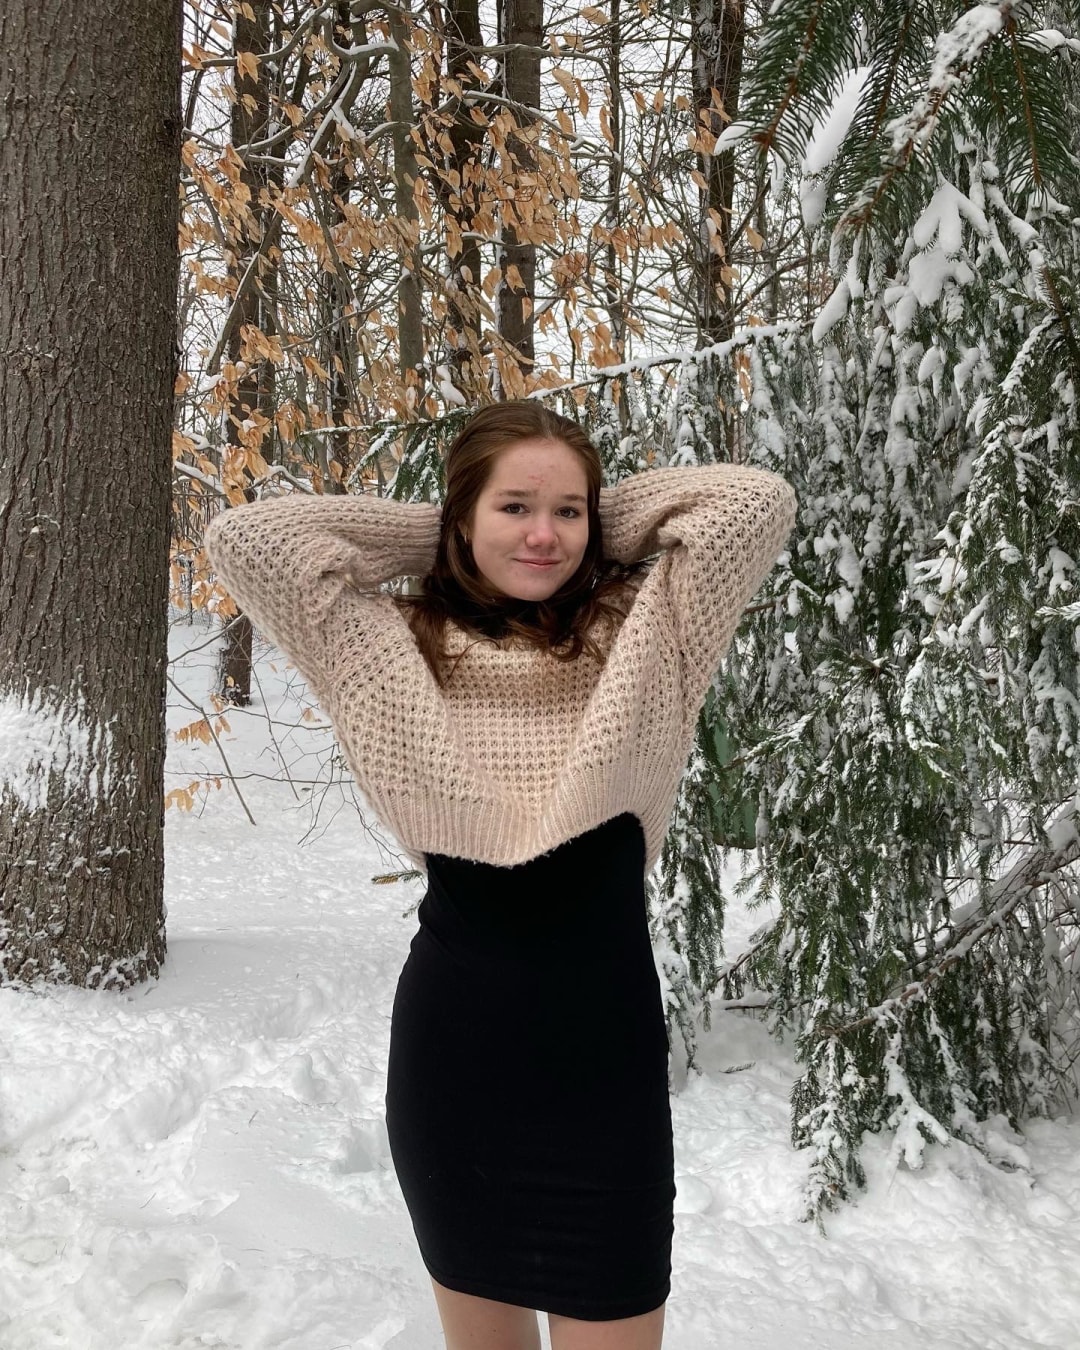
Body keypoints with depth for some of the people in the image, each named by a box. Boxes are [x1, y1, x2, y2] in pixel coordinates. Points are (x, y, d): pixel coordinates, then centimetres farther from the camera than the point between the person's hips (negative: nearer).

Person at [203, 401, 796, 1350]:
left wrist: (598, 519, 2)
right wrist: (433, 534, 1)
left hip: (604, 1048, -1)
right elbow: (241, 539, -6)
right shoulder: (402, 652, 1)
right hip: (454, 1047, 1)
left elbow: (759, 502, -6)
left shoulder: (637, 640, 1)